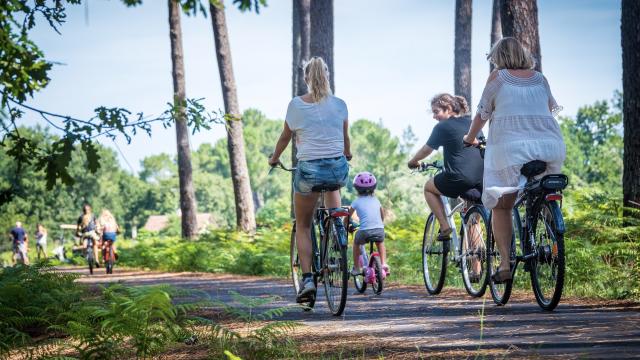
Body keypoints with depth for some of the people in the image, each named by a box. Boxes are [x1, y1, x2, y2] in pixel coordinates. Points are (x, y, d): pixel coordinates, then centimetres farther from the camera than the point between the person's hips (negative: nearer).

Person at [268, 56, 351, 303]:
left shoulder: (296, 105, -2)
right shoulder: (339, 104, 3)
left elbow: (285, 137, 10)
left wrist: (274, 159, 29)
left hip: (309, 171, -2)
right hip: (338, 169, 2)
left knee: (303, 227, 14)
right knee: (332, 185, 40)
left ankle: (307, 279, -4)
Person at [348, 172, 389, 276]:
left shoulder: (357, 202, 10)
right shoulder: (375, 200, 20)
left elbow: (348, 216, 17)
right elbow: (382, 213, 34)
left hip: (364, 231, -2)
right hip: (379, 229, 2)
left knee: (356, 243, 30)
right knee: (380, 243, 35)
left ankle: (356, 268, 29)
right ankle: (384, 263, 15)